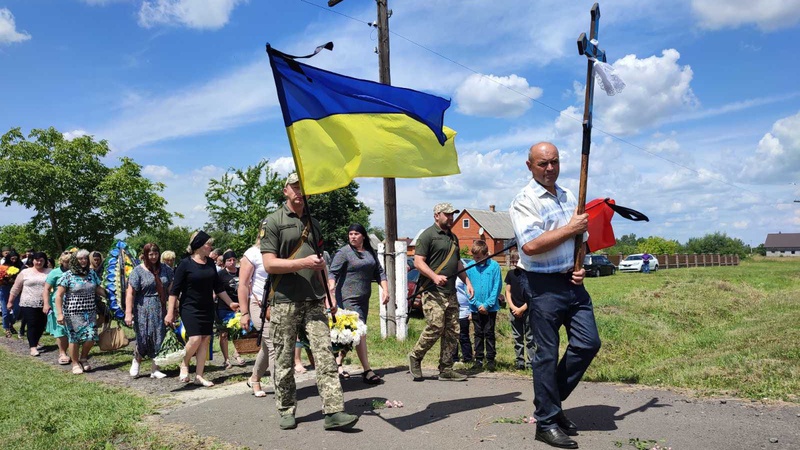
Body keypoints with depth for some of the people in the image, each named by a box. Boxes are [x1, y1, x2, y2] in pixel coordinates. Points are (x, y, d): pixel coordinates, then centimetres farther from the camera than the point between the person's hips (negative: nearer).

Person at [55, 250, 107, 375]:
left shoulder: (92, 273, 7)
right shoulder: (68, 275, -7)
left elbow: (98, 289, 17)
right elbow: (59, 295, -8)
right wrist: (60, 313, -13)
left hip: (90, 312, 4)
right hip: (73, 313, -4)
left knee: (91, 337, -3)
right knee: (74, 338, 3)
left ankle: (83, 358, 23)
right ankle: (75, 363, 21)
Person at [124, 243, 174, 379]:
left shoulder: (165, 269, 8)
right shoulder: (138, 271, -5)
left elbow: (171, 288, 15)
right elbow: (130, 293, -9)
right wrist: (128, 313, -16)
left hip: (161, 311, 4)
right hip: (144, 311, -4)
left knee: (159, 338, 3)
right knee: (144, 337, -1)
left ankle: (155, 369, 13)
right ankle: (136, 361, 27)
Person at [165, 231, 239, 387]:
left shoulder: (210, 263, 7)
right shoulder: (185, 264, -9)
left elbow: (218, 287, 15)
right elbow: (175, 290, -8)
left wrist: (230, 303, 13)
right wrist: (170, 312, -11)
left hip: (207, 308, 6)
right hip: (190, 308, -6)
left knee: (205, 340, 3)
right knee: (195, 339, -16)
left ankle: (199, 376, 12)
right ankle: (184, 364, 13)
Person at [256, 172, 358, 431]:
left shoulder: (313, 224, 18)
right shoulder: (273, 222, 0)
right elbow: (269, 264, -9)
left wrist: (327, 293, 16)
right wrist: (304, 263, -17)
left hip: (314, 301, 4)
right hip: (285, 302, -4)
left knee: (324, 354, -5)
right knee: (284, 360, 4)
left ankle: (334, 411, -6)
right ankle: (286, 411, 18)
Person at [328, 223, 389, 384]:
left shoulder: (371, 252, 14)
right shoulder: (343, 252, -6)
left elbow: (379, 272, 17)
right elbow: (332, 272, -13)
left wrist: (385, 290, 6)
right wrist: (331, 286, -30)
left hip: (364, 299, 7)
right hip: (348, 298, -7)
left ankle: (338, 362, 27)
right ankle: (367, 371, -13)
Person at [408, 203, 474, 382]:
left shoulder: (453, 237, 21)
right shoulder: (427, 235, -5)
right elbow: (418, 262, -11)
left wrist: (467, 282, 16)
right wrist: (435, 276, -25)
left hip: (451, 293, 8)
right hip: (433, 292, -8)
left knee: (452, 332, 5)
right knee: (435, 328, -12)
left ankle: (446, 369, 13)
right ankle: (415, 357, 9)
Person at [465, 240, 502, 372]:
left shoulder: (494, 266, -9)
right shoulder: (470, 267, -3)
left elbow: (497, 287, -8)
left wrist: (487, 304, -11)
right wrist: (477, 304, -9)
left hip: (490, 307, -2)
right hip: (476, 308, 2)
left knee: (489, 334, 5)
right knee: (478, 334, 12)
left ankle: (490, 359, 15)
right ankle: (478, 359, 20)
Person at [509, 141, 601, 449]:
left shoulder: (570, 198, 15)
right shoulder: (524, 201, -9)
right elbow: (531, 245, -21)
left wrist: (580, 267, 4)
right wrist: (570, 228, -13)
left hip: (572, 283, 7)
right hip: (543, 285, -7)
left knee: (588, 343, 5)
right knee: (547, 354, 0)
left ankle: (552, 400, 23)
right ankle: (546, 422, 13)